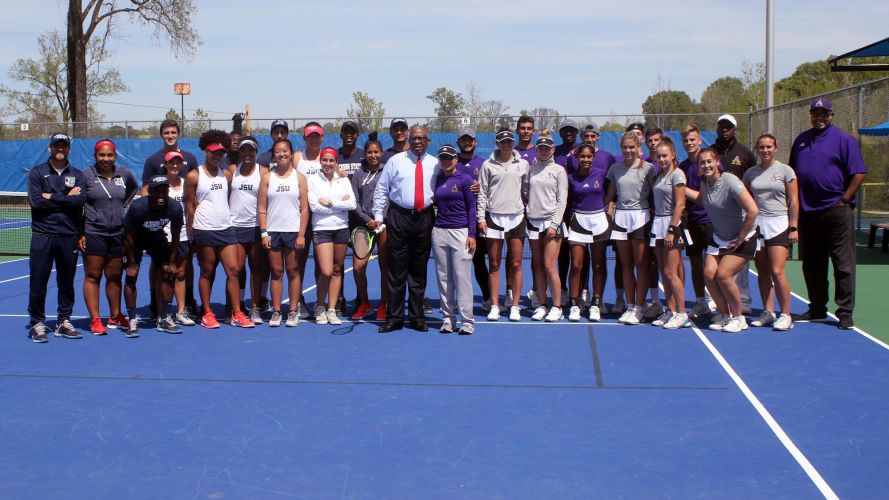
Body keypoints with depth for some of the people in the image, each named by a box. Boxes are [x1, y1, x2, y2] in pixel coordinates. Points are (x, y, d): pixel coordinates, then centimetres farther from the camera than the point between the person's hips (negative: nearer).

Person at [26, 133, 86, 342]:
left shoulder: (77, 175, 10)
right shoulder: (37, 172, 5)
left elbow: (80, 199, -9)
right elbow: (36, 201, -10)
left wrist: (52, 197, -9)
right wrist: (66, 198, -7)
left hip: (69, 236, 2)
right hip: (42, 234, -2)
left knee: (67, 282, 7)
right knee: (38, 281, -1)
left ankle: (63, 322, 17)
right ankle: (37, 323, 8)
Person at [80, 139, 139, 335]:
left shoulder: (124, 175, 8)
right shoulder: (86, 175, -4)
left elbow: (134, 188, 29)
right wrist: (79, 233, -8)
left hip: (118, 234, 4)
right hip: (93, 234, -4)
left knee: (115, 276, 11)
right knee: (92, 276, -1)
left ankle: (115, 317, 21)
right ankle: (95, 320, 2)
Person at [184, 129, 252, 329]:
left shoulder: (227, 175, 12)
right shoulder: (194, 176, -1)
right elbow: (190, 205, 0)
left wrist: (228, 218, 11)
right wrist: (191, 232, -2)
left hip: (226, 228, 4)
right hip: (204, 230, -4)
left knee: (233, 270, -1)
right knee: (207, 272, 3)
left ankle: (236, 314, 3)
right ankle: (207, 314, 12)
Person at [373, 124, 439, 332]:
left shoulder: (435, 164, 8)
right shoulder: (396, 161, 3)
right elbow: (381, 189, 5)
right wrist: (378, 215, 0)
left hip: (425, 219, 2)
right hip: (399, 216, -2)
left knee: (419, 270, 9)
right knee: (397, 269, 0)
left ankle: (416, 317, 18)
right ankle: (394, 317, 6)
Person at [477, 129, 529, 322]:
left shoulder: (523, 164, 8)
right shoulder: (488, 165, 4)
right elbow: (482, 192, 4)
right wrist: (481, 218, -2)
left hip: (516, 217, 1)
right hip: (494, 217, -1)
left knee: (516, 264, 1)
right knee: (494, 265, 2)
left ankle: (514, 305, 8)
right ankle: (494, 306, 8)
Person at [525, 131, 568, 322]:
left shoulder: (559, 170, 2)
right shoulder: (531, 169, 11)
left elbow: (562, 200, -2)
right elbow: (525, 191, 15)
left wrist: (554, 224, -9)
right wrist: (525, 211, 1)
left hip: (551, 222, -3)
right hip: (533, 221, 4)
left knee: (549, 266, -8)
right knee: (538, 266, 5)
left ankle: (557, 307, 0)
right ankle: (542, 305, 12)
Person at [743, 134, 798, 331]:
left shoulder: (785, 171, 0)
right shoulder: (750, 173, 9)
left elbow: (794, 202, -2)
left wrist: (793, 227, -7)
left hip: (779, 224, -4)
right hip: (757, 225, 4)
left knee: (777, 272, -12)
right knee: (763, 272, 6)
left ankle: (786, 315, -4)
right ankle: (768, 313, 14)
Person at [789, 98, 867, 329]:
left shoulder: (843, 140, -2)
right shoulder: (801, 140, 15)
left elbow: (859, 174, -6)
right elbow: (792, 174, 21)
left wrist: (844, 200, -10)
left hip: (836, 211, -6)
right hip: (807, 212, 6)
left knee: (843, 264, -4)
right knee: (811, 265, 11)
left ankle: (845, 312, 1)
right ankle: (817, 309, 21)